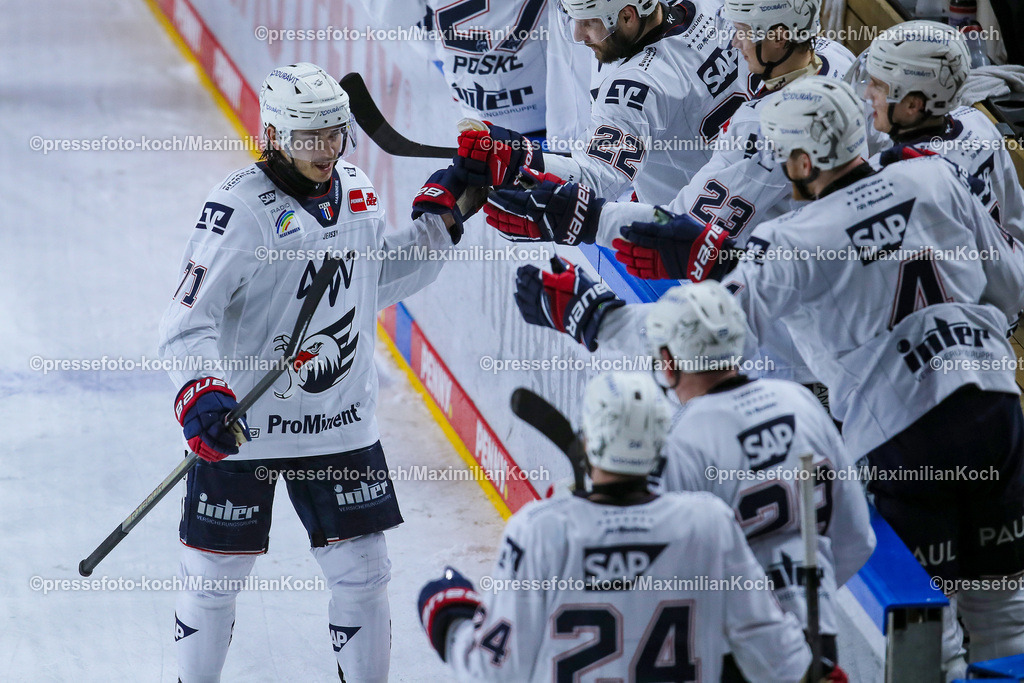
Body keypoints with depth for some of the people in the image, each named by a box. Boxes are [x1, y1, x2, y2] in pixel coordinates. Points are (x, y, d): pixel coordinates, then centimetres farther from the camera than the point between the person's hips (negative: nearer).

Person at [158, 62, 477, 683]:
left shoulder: (357, 191, 4)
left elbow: (381, 279, 19)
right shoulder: (242, 209, -17)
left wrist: (441, 219, 8)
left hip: (342, 423, 5)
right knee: (215, 575, 5)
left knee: (364, 572, 6)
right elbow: (189, 318, -19)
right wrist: (201, 392, -35)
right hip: (242, 426, -5)